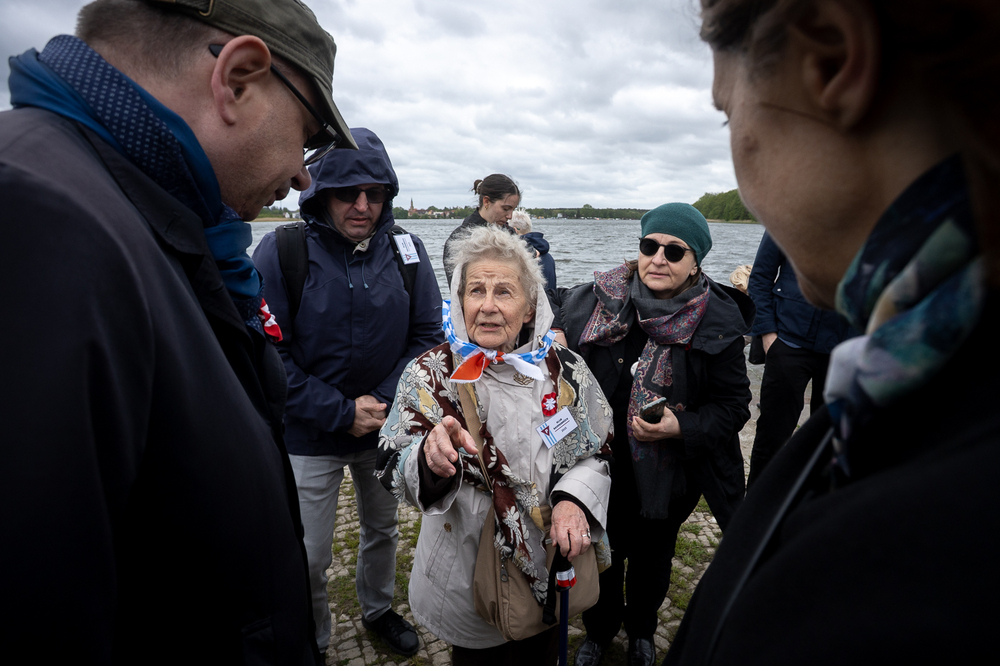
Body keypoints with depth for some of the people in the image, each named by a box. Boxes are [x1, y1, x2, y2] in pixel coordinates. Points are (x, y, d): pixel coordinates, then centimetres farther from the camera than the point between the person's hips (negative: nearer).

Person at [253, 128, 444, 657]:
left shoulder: (405, 250, -8)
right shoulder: (281, 252, -15)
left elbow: (427, 334, -3)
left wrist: (386, 402, -15)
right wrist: (341, 412, -19)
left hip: (388, 429, 3)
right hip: (309, 436, -3)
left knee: (383, 529, 23)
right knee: (309, 557, 8)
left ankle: (378, 610, 51)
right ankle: (310, 642, 38)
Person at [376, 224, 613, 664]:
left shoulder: (565, 369, -7)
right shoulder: (430, 374, -11)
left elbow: (598, 452, 1)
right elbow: (392, 472, -16)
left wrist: (574, 499, -18)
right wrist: (430, 459, -38)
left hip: (551, 564, 2)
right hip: (465, 573, -1)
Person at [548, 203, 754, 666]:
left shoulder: (717, 324, -16)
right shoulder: (599, 299, -11)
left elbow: (733, 406, -11)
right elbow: (553, 305, 10)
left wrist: (680, 426, -26)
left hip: (668, 473, -1)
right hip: (601, 465, 1)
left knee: (652, 555, 24)